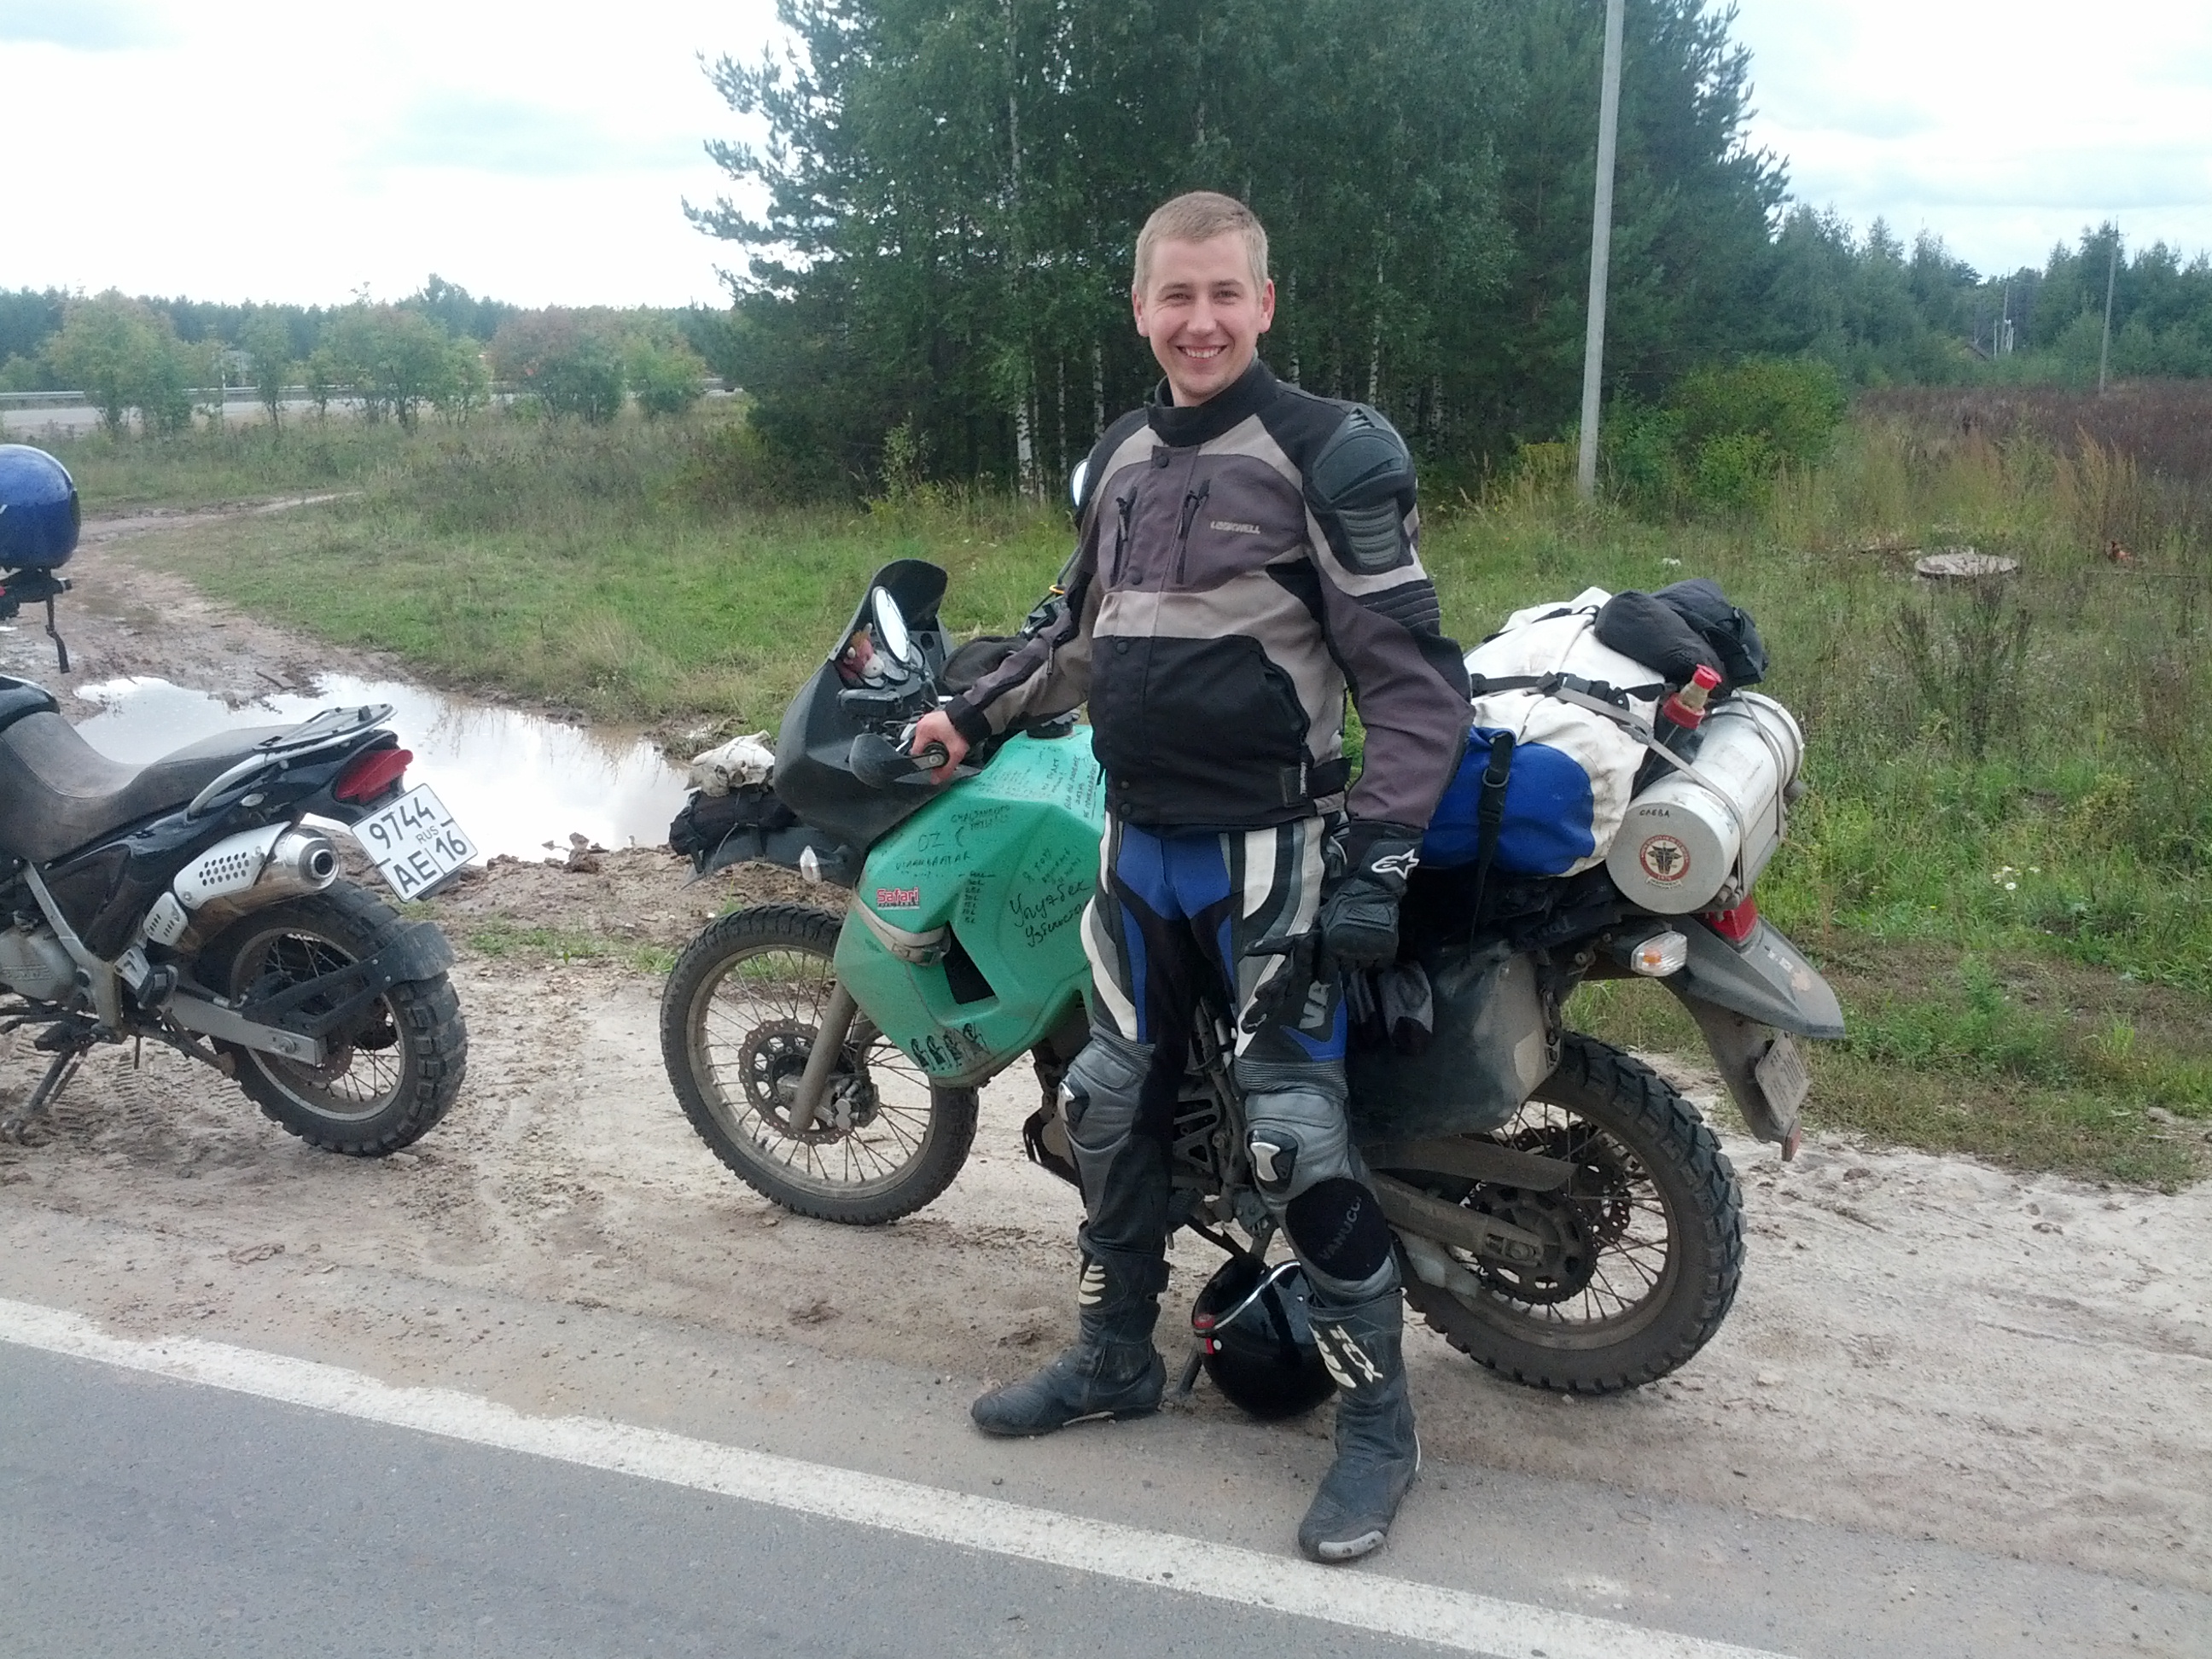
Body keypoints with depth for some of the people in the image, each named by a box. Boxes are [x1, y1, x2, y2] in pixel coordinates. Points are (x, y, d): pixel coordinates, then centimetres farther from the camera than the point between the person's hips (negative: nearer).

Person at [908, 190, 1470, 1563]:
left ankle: (1379, 1422, 12)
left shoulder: (1333, 456, -11)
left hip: (1270, 848, -7)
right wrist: (974, 713, 25)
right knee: (1113, 1102, 15)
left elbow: (1416, 676, -13)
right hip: (1138, 841, 7)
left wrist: (1380, 855, -20)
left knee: (1299, 1132, -6)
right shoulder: (1120, 458, 11)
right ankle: (1117, 1356, 34)